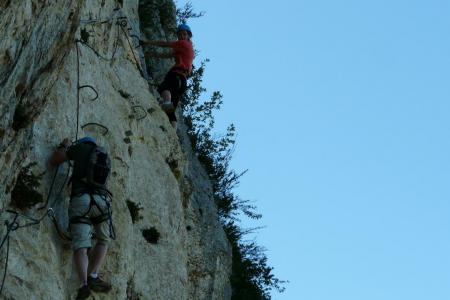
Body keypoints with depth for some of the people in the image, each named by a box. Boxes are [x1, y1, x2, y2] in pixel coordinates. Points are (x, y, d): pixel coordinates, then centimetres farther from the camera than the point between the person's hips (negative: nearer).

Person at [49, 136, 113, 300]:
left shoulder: (80, 147, 16)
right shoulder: (106, 157, 27)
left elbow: (53, 161, 21)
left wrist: (64, 146, 39)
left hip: (80, 199, -2)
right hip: (101, 199, 2)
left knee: (80, 245, -7)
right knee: (103, 240, 19)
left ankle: (84, 284, -26)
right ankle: (93, 276, 0)